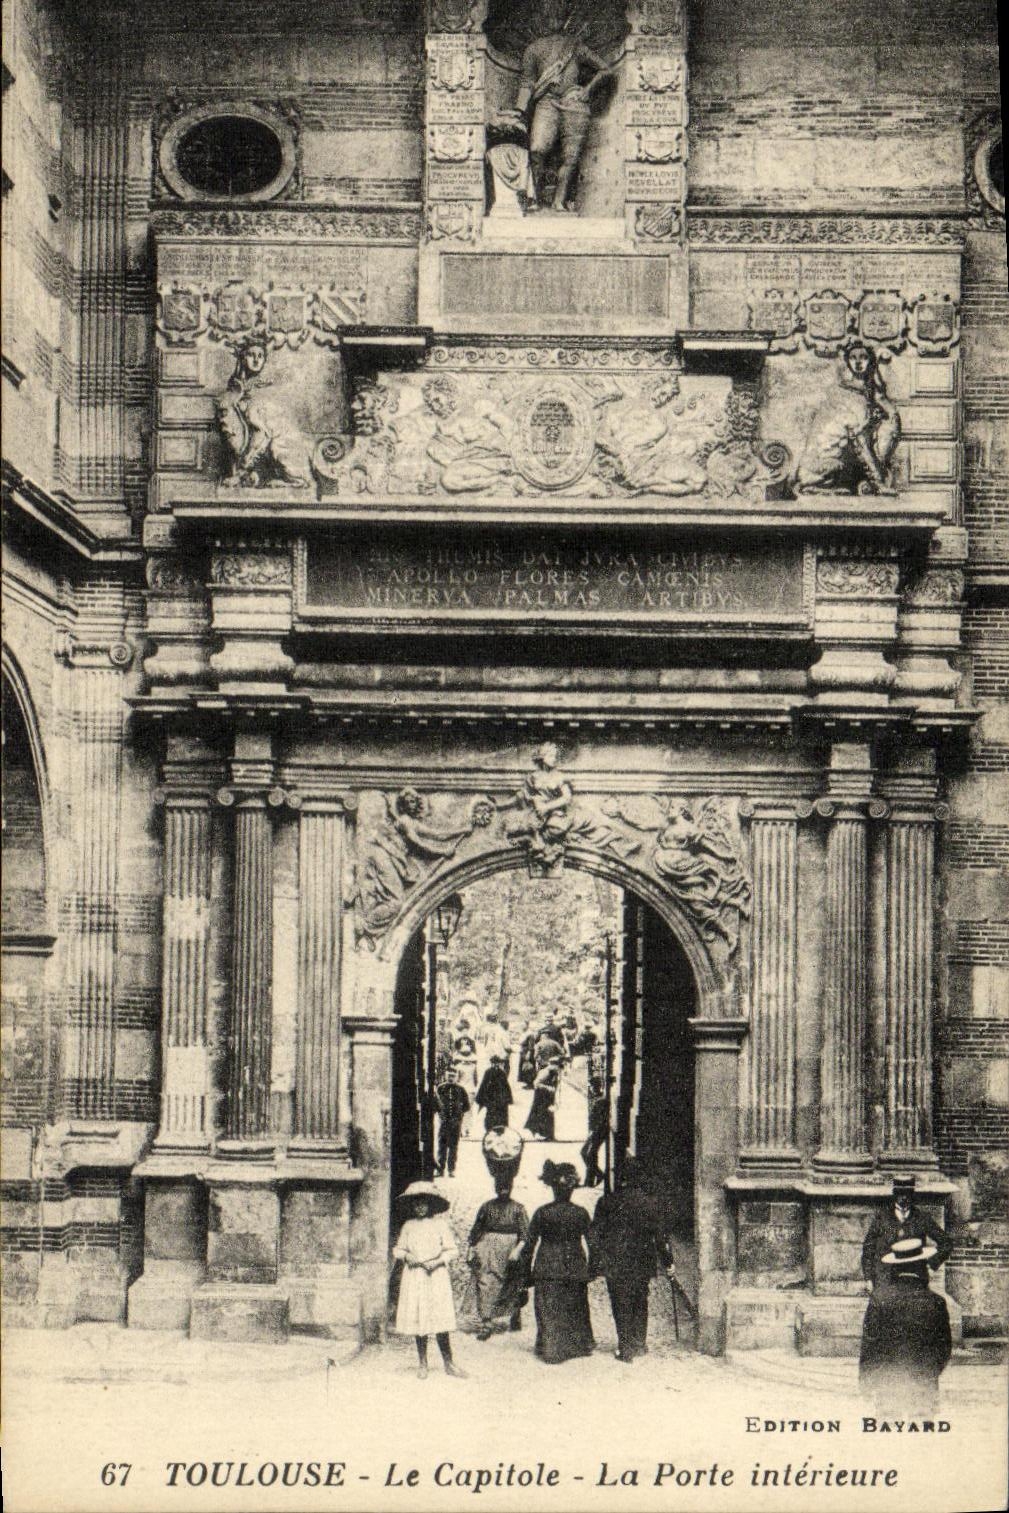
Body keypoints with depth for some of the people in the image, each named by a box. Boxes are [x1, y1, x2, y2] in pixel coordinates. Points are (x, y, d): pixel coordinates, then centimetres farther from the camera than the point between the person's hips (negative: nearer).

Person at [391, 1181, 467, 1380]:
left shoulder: (440, 1224, 1)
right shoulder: (408, 1226, 8)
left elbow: (450, 1250, 2)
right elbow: (397, 1248, 14)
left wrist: (437, 1261, -14)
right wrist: (406, 1255, -7)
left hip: (436, 1275, -2)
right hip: (414, 1275, 2)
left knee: (440, 1318, -6)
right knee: (417, 1318, 3)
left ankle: (448, 1363, 1)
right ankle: (422, 1363, 14)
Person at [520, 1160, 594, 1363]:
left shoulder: (542, 1213, -8)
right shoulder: (581, 1214, -3)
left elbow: (530, 1244, -5)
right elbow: (590, 1244, 2)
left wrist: (528, 1270, 4)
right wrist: (589, 1269, 12)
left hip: (547, 1270, -2)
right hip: (575, 1269, 2)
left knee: (548, 1311, 4)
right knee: (576, 1309, 16)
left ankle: (551, 1349, 0)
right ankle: (579, 1345, 25)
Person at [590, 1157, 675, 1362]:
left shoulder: (606, 1202, -5)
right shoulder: (648, 1202, -2)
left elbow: (595, 1234, -3)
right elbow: (659, 1235, 0)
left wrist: (596, 1262, 4)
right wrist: (668, 1262, 7)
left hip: (615, 1264, -2)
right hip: (642, 1264, 2)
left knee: (621, 1307, 4)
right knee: (640, 1303, 18)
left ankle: (626, 1349, 3)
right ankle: (640, 1344, 22)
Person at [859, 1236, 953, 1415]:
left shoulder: (879, 1297, -7)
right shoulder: (935, 1302, -8)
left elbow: (868, 1342, -3)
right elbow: (945, 1348, 0)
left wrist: (866, 1380, 8)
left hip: (887, 1383, 1)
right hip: (923, 1386, 0)